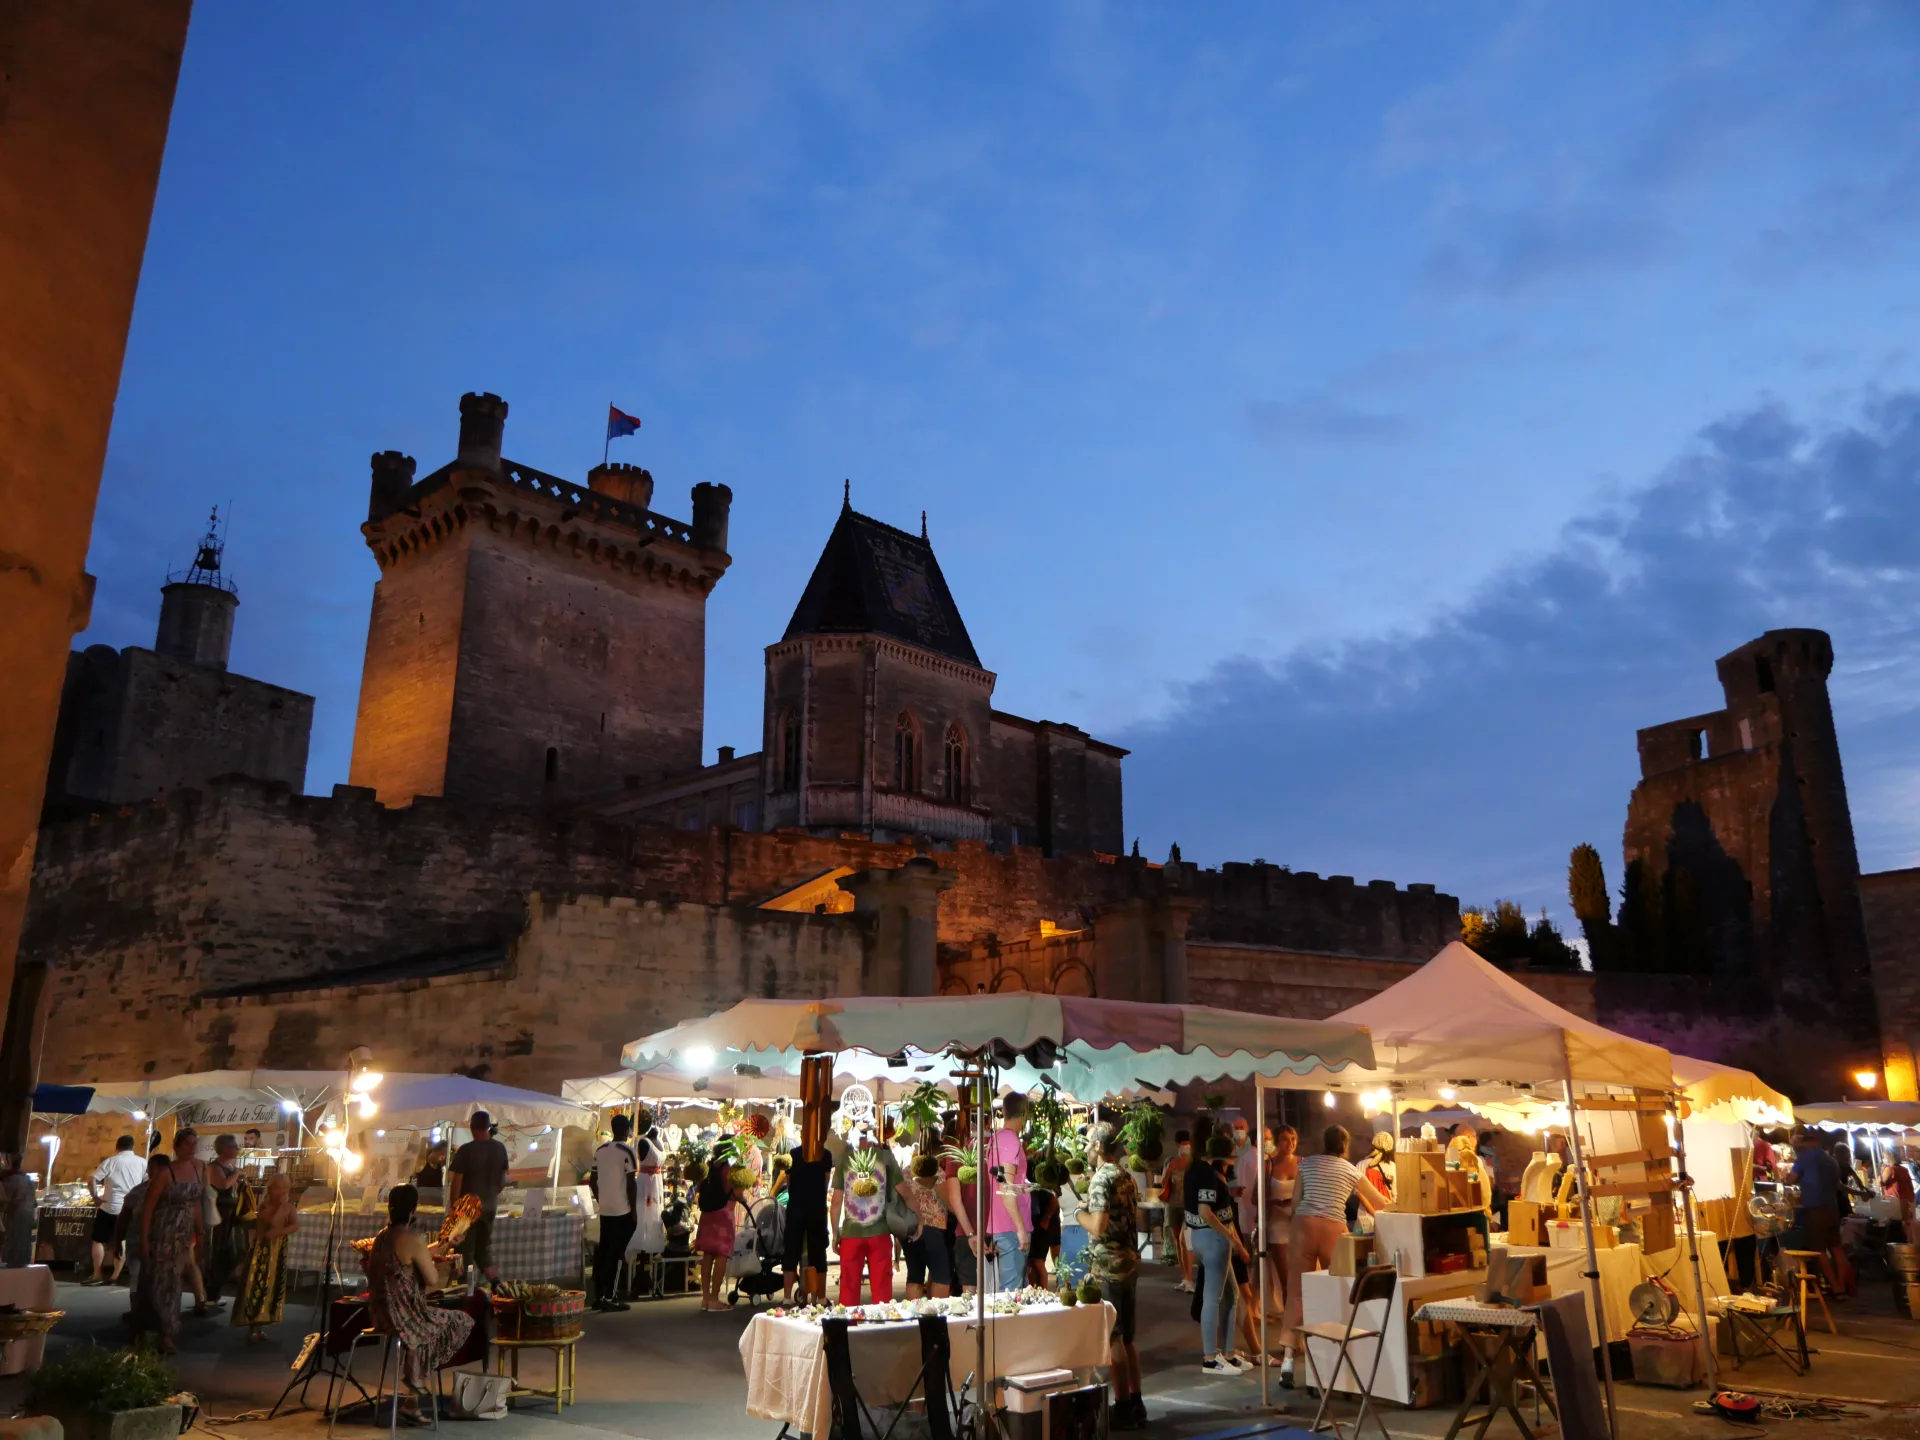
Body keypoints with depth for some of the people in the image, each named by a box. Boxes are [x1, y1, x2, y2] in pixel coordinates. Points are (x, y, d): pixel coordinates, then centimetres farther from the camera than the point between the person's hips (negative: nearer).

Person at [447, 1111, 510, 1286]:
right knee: (484, 1248, 16)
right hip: (489, 1206, 5)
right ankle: (496, 1282, 3)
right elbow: (504, 1179, 9)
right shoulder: (500, 1148, 2)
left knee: (466, 1250, 5)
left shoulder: (466, 1150, -14)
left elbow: (457, 1181, -13)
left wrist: (453, 1206, -5)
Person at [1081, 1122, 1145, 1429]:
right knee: (1127, 1337, 15)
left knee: (1113, 1338, -1)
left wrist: (1080, 1213, -6)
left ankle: (1123, 1409, 4)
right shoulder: (1126, 1176, 11)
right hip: (1129, 1262, 9)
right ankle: (1135, 1403, 20)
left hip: (1107, 1267, -9)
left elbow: (1098, 1227, -25)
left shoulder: (1101, 1178, -16)